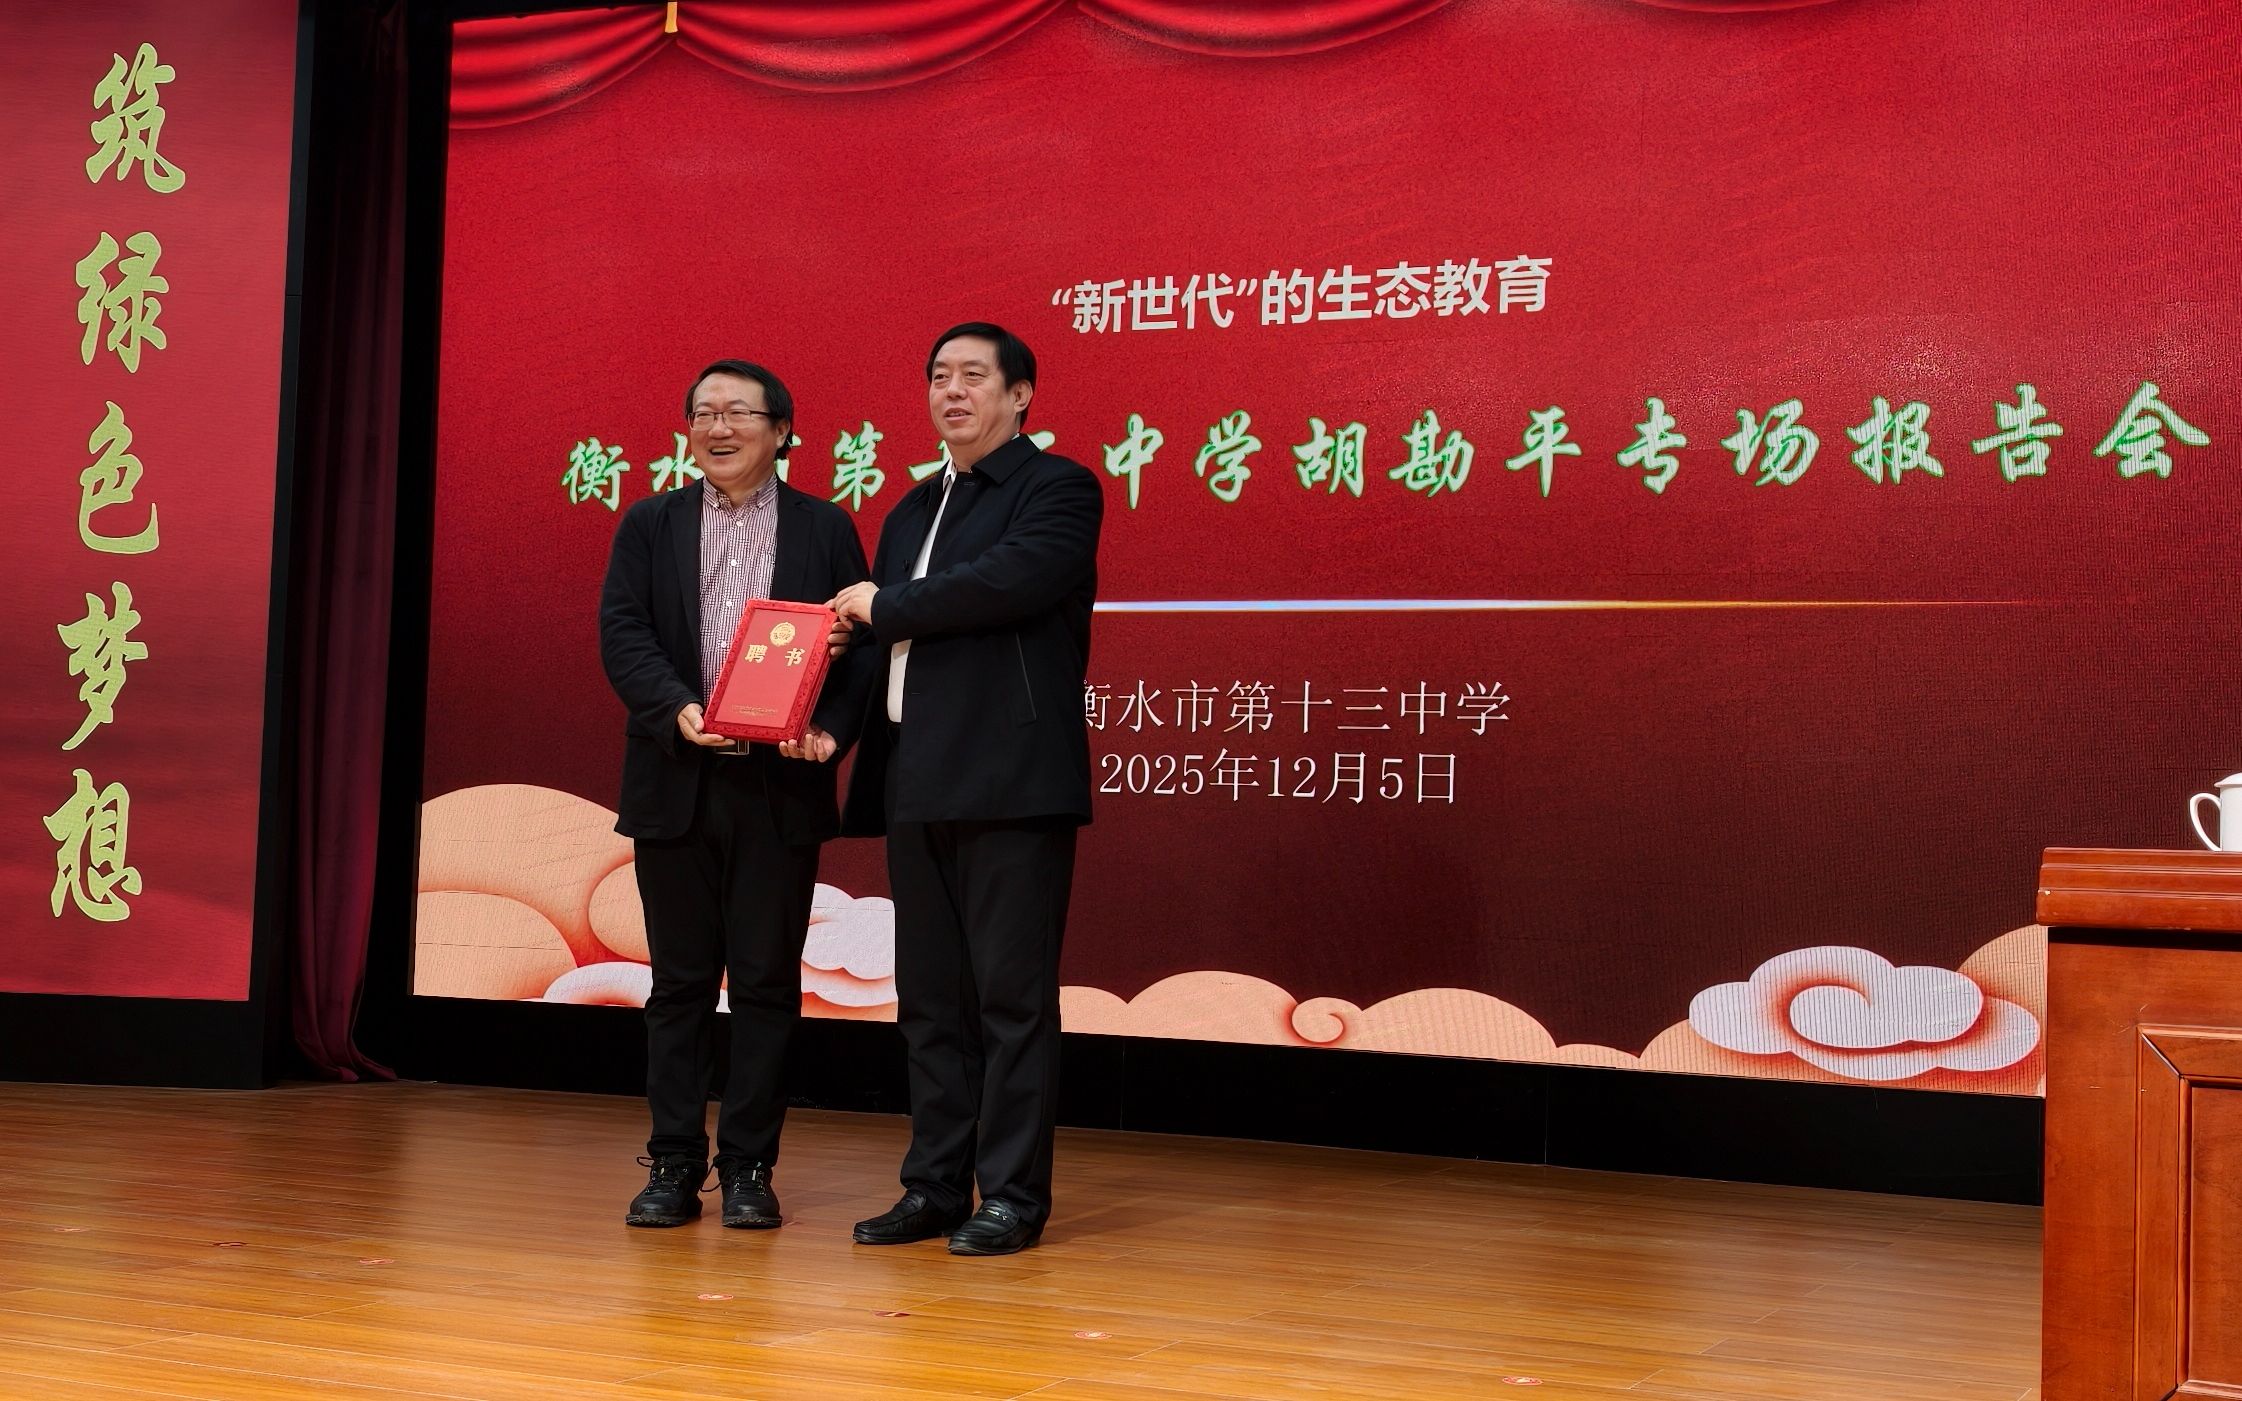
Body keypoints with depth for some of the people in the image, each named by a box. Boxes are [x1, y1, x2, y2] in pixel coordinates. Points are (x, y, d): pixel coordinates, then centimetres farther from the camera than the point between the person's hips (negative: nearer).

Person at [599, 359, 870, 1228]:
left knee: (766, 983, 2)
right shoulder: (649, 526, 9)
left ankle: (748, 1168, 10)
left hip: (780, 789, -1)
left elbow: (858, 646, 2)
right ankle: (673, 1166, 13)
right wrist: (678, 710, -18)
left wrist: (828, 731, -15)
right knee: (679, 983, 6)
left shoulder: (825, 530, 6)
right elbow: (622, 637, -2)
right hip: (676, 787, 1)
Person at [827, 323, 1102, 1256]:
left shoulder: (1057, 488, -1)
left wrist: (885, 606, -10)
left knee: (1012, 996, -4)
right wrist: (851, 634, 1)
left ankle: (1012, 1197, 1)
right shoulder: (913, 510, 23)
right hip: (918, 786, 8)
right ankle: (936, 1187, 17)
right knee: (929, 1000, 10)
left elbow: (1015, 577, -19)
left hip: (1009, 783, -8)